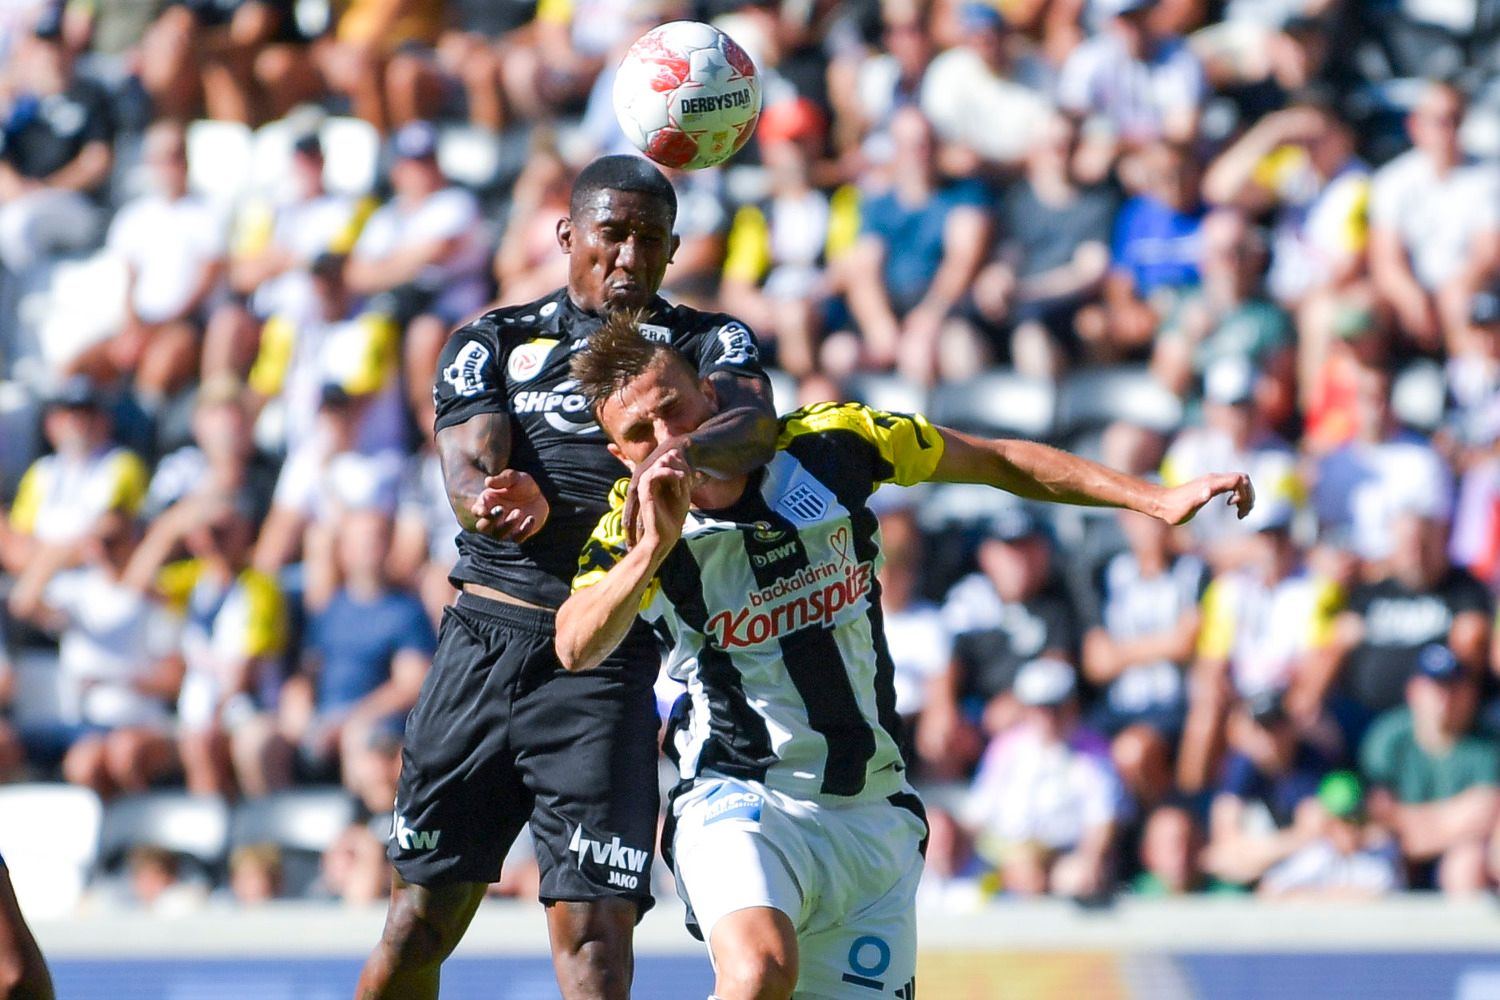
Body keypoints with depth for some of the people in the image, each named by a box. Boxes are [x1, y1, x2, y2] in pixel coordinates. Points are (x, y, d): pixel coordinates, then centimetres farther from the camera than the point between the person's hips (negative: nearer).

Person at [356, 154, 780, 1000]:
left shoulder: (709, 344, 10)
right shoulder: (493, 343, 14)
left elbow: (755, 422, -13)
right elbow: (469, 472, -3)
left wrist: (689, 451, -38)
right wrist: (509, 507, -30)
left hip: (608, 664, -2)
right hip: (486, 638, 2)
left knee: (595, 932, -12)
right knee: (422, 920, 4)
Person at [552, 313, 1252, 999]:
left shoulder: (825, 443, -4)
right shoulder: (634, 528, -9)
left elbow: (997, 462, 7)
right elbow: (577, 651, -27)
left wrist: (1159, 501, 4)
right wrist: (654, 548, -42)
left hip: (874, 819, 4)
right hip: (741, 808, -4)